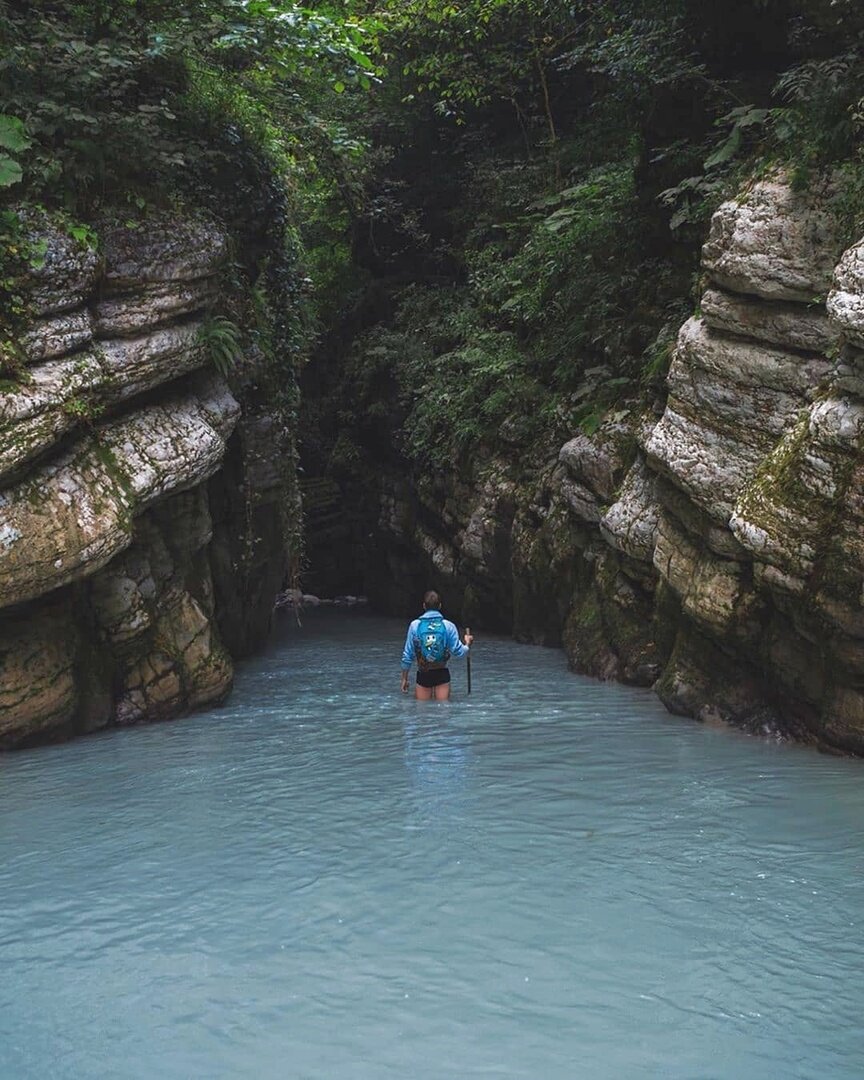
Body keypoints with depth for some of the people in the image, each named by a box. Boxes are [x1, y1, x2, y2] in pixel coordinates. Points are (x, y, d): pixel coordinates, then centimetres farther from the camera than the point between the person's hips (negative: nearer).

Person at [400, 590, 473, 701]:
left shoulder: (415, 625, -4)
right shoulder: (448, 626, -5)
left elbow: (407, 655, -1)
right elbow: (458, 651, -4)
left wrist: (404, 678, 9)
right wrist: (467, 644, 18)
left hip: (423, 675, 0)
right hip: (442, 675, 0)